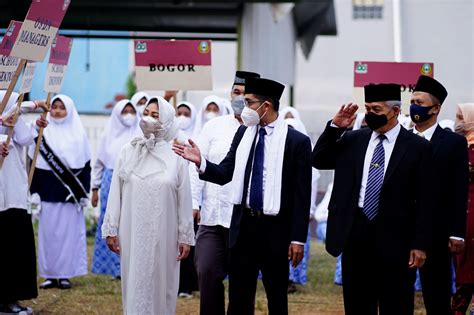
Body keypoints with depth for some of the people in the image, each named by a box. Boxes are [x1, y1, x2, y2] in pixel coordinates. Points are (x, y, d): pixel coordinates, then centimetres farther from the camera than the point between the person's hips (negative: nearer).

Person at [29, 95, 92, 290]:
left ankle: (65, 274, 6)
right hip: (48, 192, 0)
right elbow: (33, 164, 4)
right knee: (48, 232, 0)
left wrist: (84, 193, 0)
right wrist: (34, 192, -3)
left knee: (69, 232, -1)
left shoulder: (78, 134, 6)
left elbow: (86, 165, 6)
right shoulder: (42, 133, 4)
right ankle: (50, 275, 6)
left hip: (71, 192, 0)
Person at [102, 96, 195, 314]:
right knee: (135, 284, 3)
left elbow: (184, 199, 1)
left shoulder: (175, 157, -2)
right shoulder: (128, 152, 2)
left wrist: (185, 237, 1)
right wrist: (111, 230, 1)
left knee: (161, 284, 5)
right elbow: (115, 193, 4)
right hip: (132, 231, 1)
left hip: (163, 233, -1)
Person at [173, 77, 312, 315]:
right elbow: (224, 174, 7)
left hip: (276, 230, -4)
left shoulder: (297, 141, -8)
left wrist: (298, 238, -11)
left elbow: (302, 194, -8)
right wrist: (200, 162, -13)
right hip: (243, 225, 4)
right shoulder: (243, 133, 7)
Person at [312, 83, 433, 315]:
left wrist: (420, 244, -9)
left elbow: (424, 200, -4)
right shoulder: (353, 140, 9)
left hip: (394, 238, -4)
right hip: (355, 233, 4)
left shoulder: (417, 147, -3)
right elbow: (318, 161, 11)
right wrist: (335, 127, -2)